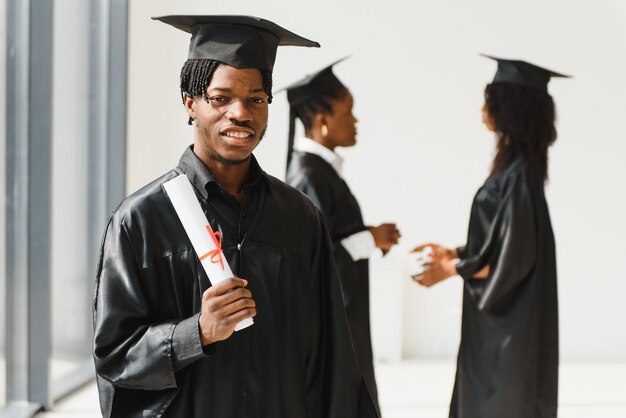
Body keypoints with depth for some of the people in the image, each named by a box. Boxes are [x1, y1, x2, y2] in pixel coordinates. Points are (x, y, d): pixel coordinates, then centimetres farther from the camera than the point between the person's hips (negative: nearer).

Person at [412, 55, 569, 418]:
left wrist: (452, 270, -12)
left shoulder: (518, 176, -21)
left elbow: (512, 257, -22)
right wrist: (455, 252, 11)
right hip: (502, 320, 9)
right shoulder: (518, 167, 8)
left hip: (510, 326, -9)